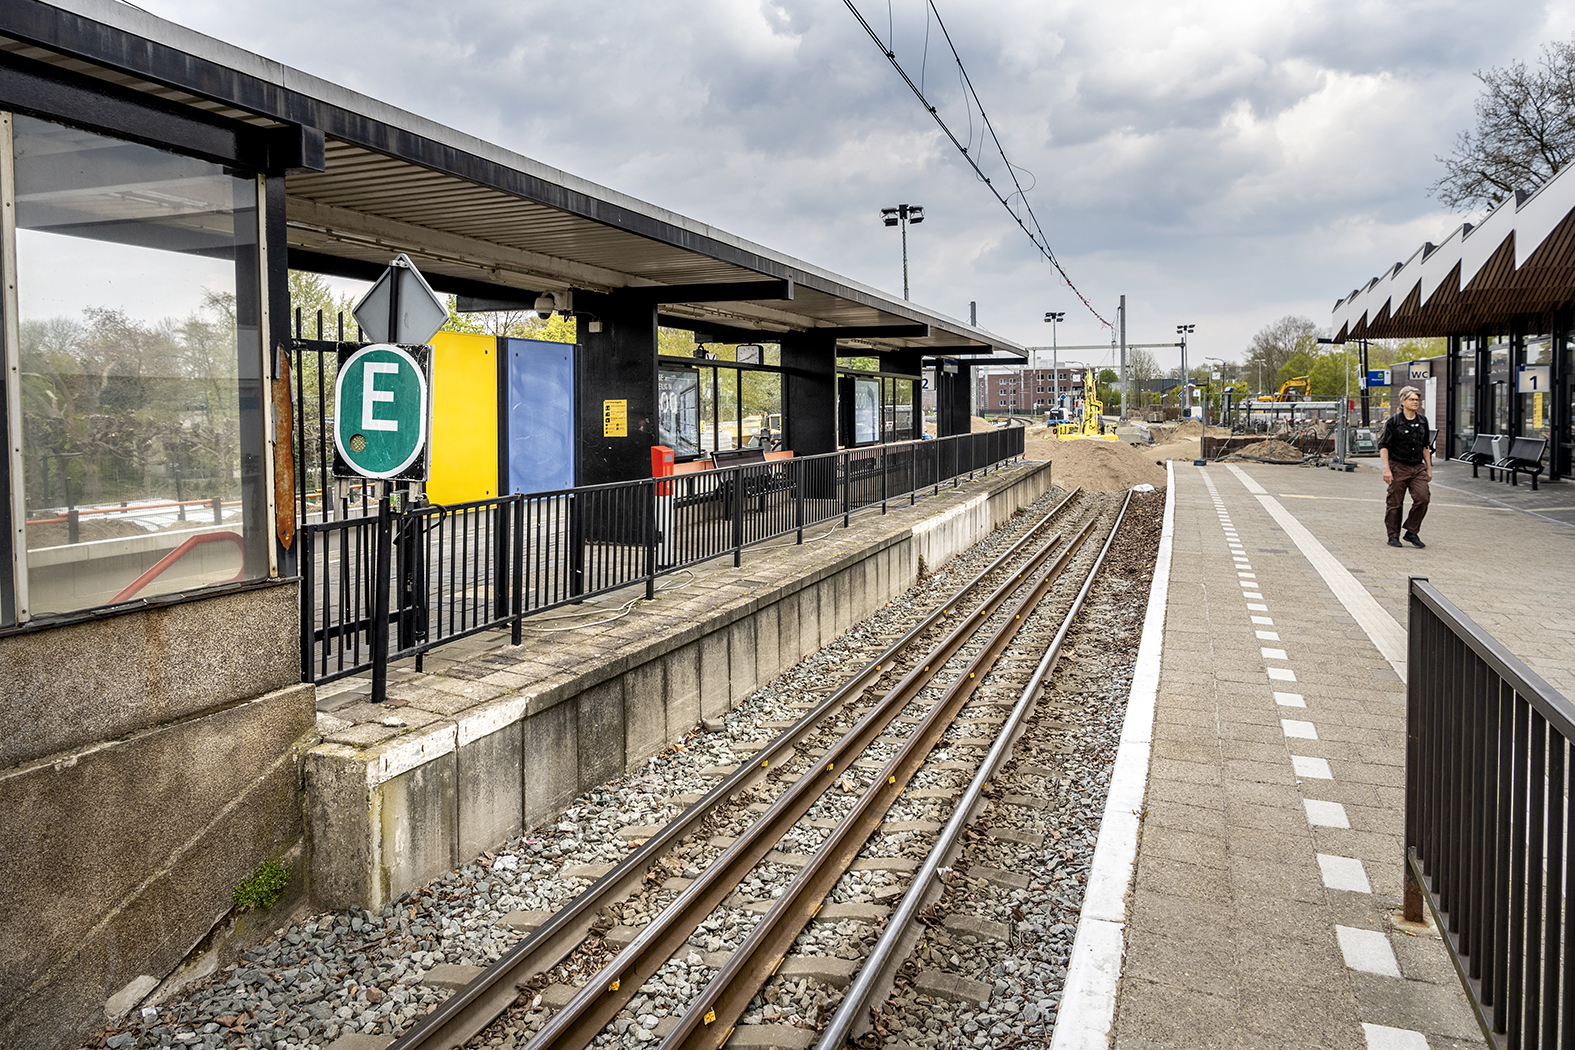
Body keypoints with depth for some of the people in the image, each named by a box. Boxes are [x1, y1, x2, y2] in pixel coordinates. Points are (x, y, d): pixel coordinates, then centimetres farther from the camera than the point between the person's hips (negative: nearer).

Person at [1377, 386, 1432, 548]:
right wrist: (1386, 469, -15)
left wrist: (1429, 468, 16)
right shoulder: (1393, 421, -5)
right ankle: (1393, 536, 13)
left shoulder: (1423, 421, 11)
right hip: (1398, 467, -4)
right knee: (1395, 503, 1)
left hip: (1418, 467, 4)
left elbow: (1426, 447, 19)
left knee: (1423, 498, -9)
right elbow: (1383, 446, -7)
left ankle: (1411, 533, 4)